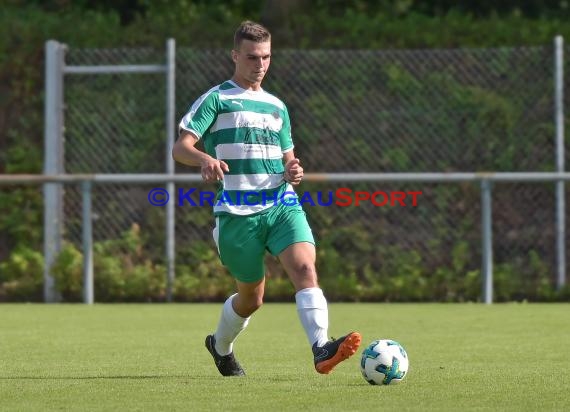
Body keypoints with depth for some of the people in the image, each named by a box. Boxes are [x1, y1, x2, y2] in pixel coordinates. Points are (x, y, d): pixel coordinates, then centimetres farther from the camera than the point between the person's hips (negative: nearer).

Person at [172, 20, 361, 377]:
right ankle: (221, 346, 37)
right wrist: (205, 159, -30)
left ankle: (322, 349, -37)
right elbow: (180, 148, -7)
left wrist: (294, 171, 1)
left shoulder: (277, 107, 19)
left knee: (304, 267, -23)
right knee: (252, 297, 7)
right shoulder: (217, 99, 2)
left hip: (282, 204, 4)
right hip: (238, 211, -3)